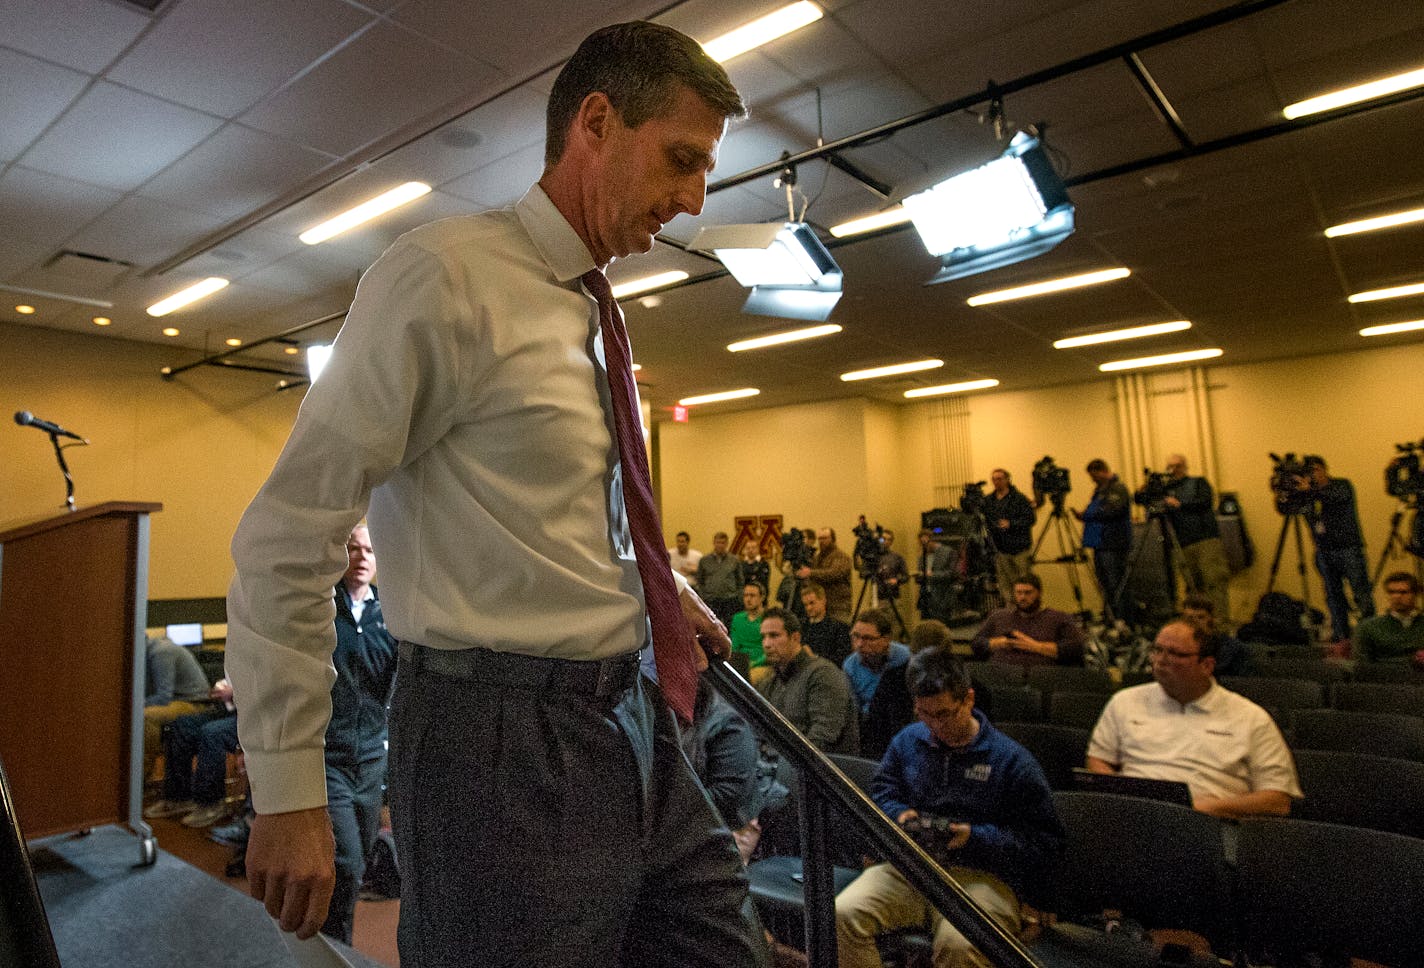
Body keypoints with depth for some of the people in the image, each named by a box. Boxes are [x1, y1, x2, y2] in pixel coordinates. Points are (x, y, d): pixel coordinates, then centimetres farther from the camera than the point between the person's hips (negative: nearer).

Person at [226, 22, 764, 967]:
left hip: (632, 714, 8)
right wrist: (287, 786, -12)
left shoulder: (598, 312, 11)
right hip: (505, 741, -8)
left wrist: (668, 589, 14)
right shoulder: (447, 275, -13)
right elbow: (287, 530, -14)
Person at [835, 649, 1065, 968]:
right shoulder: (908, 740, 12)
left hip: (981, 877, -3)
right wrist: (899, 814, 2)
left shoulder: (1011, 759, -1)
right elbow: (881, 791, 25)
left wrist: (976, 836, -12)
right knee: (843, 914, -24)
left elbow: (1044, 842, 0)